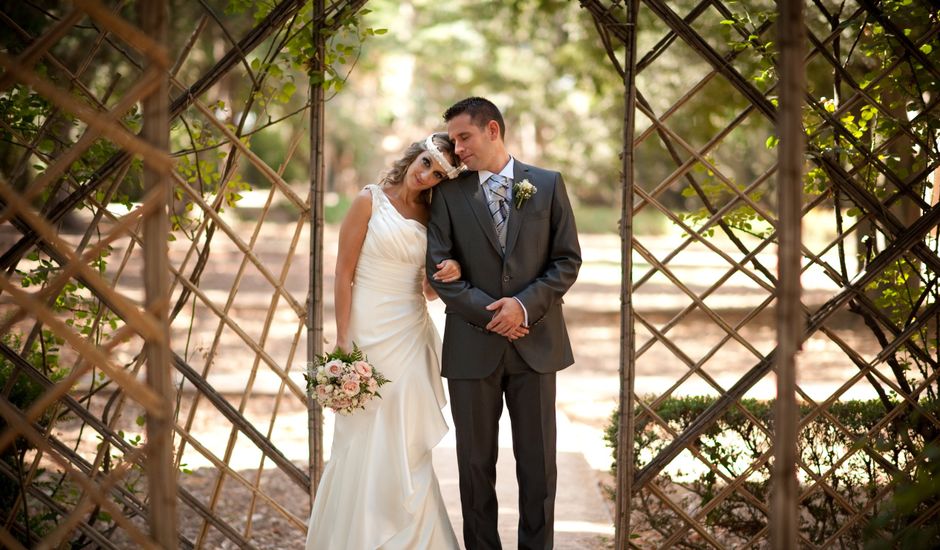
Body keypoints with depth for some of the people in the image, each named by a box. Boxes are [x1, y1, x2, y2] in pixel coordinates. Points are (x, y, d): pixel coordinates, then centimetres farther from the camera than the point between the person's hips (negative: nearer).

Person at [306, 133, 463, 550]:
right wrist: (343, 342, -13)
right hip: (370, 332, -5)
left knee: (407, 446, 7)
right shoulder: (370, 200, -5)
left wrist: (445, 277, -7)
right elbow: (344, 273, -8)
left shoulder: (430, 214, 11)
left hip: (411, 335, 5)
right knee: (366, 442, -1)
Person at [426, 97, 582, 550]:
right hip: (472, 347, 0)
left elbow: (567, 260, 2)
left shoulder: (548, 185, 3)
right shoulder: (449, 193, 3)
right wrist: (490, 314, -12)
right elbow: (439, 270, -3)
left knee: (537, 463, 4)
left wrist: (525, 305, -12)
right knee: (476, 463, 6)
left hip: (535, 344, 0)